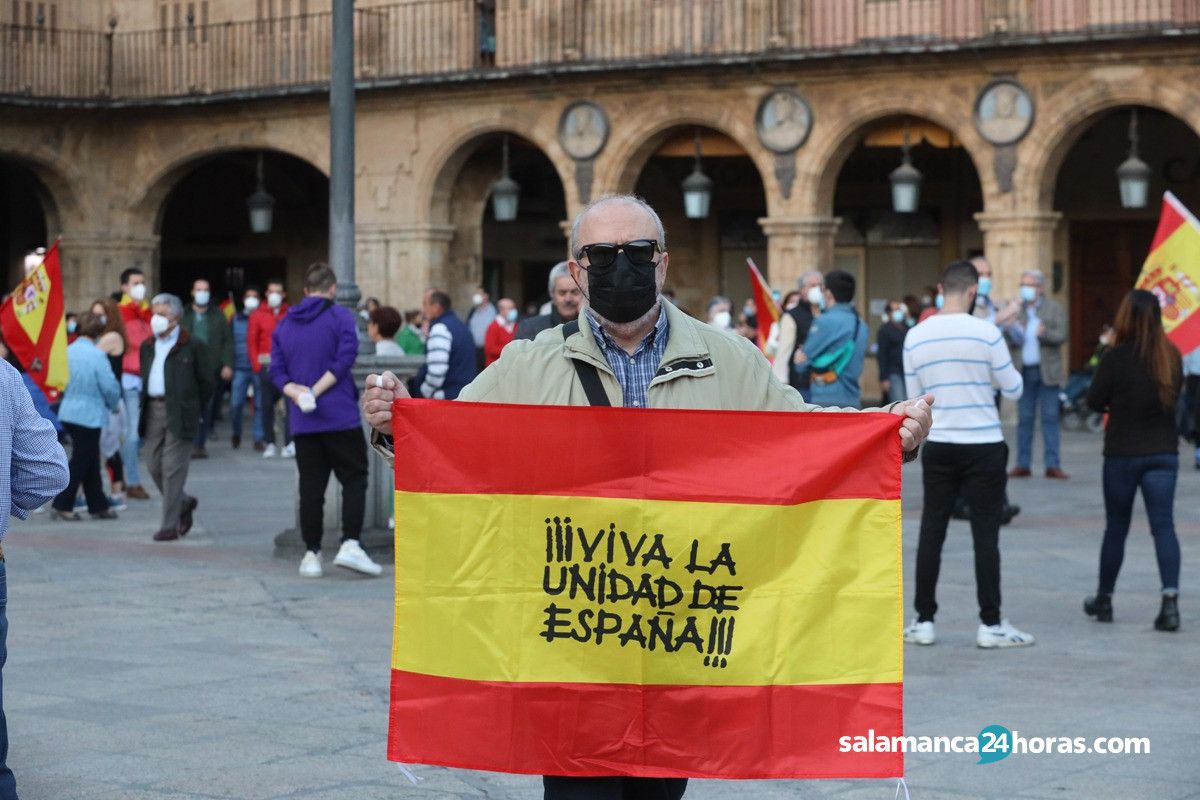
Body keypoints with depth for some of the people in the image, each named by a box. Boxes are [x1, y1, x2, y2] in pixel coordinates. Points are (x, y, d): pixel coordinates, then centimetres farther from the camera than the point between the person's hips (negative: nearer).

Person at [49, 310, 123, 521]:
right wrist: (113, 404, 6)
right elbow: (109, 387, -15)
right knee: (81, 462, 3)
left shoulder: (68, 351, -2)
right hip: (90, 415, -6)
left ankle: (98, 506, 21)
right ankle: (62, 506, 3)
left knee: (90, 461, 15)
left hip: (68, 412, 6)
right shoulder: (97, 355, -18)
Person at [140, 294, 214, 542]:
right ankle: (184, 503, 31)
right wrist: (146, 407, 12)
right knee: (154, 465, 8)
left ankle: (170, 525, -2)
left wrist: (195, 410, 1)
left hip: (179, 415, -6)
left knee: (173, 468, -7)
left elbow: (208, 382, -1)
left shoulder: (192, 347, -5)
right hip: (153, 410, 6)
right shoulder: (147, 347, 14)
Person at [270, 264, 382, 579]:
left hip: (302, 423, 4)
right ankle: (350, 544, -11)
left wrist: (295, 392, -8)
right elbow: (345, 359, -13)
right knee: (354, 480, 2)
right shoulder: (341, 317, -2)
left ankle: (311, 554, 6)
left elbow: (276, 371, 6)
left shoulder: (284, 324, 13)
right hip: (341, 418, -4)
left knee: (310, 488, 7)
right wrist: (316, 391, -13)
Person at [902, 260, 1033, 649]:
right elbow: (1013, 389, -2)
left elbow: (915, 397, 9)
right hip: (984, 447, -3)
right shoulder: (986, 332, -10)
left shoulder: (915, 337, 0)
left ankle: (924, 621, 11)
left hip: (938, 447, 3)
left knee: (931, 533, 8)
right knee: (985, 535, 1)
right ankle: (990, 624, 4)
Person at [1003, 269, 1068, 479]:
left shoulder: (1054, 309, 4)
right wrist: (1010, 332, -16)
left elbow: (1061, 336, -6)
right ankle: (1023, 465, 5)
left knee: (1050, 418, -3)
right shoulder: (1016, 310, 11)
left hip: (1046, 372, -2)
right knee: (1024, 419, 3)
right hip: (1024, 372, 2)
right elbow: (1007, 341, 6)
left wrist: (1045, 334, -25)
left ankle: (1052, 465, -2)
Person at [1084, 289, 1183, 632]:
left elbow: (1094, 400, -6)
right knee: (1163, 525, -2)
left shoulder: (1116, 358, -14)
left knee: (1116, 527, 11)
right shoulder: (1171, 356, -1)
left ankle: (1104, 599, 25)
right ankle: (1170, 600, -18)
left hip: (1123, 452, -2)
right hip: (1164, 451, 2)